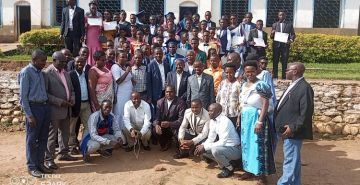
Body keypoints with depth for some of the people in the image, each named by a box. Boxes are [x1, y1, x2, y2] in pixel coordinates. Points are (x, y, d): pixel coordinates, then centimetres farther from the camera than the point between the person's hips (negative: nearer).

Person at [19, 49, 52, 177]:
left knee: (43, 138, 12)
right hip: (34, 107, -7)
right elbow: (23, 96, -11)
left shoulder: (40, 72, 13)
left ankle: (40, 164, 24)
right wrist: (29, 115, -15)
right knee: (32, 139, 3)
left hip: (45, 106, 7)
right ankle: (31, 167, 14)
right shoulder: (26, 72, -8)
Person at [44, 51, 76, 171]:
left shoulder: (65, 73, 13)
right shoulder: (47, 73, -12)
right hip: (54, 110, -8)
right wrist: (60, 102, -20)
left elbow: (71, 89, 20)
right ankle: (48, 159, 7)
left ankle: (63, 153, 31)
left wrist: (72, 98, 0)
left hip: (66, 109, 8)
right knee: (52, 135, -1)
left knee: (65, 133, 16)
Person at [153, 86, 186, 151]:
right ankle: (164, 144, 9)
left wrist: (169, 124, -35)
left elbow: (181, 119, -19)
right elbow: (157, 116, -2)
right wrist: (156, 125, -25)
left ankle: (179, 148, 4)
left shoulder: (181, 103, -13)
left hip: (175, 126, -3)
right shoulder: (160, 102, 0)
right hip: (163, 125, 4)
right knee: (155, 130, -23)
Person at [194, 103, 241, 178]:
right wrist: (202, 146, -12)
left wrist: (205, 147, -26)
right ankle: (223, 163, 12)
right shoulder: (212, 121, 0)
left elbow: (222, 142, -30)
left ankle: (229, 169, -7)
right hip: (224, 146, 8)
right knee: (203, 150, -1)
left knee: (215, 150, -33)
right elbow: (211, 138, 7)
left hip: (235, 149, -8)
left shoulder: (225, 121, -26)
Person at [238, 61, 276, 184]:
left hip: (256, 118, -8)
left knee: (258, 145, -2)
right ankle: (249, 170, 27)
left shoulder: (261, 85, -15)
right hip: (245, 118, 8)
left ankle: (261, 174, 9)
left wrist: (260, 121, -23)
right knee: (246, 144, 14)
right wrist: (239, 117, 14)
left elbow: (266, 104, -18)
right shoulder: (244, 85, 9)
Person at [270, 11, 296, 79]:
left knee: (284, 62, 0)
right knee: (275, 61, 0)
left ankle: (284, 77, 4)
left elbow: (293, 34, 8)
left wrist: (291, 40, -12)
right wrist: (272, 34, -13)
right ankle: (274, 77, 5)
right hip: (276, 45, 1)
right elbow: (271, 37, 9)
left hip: (285, 45, -1)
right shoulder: (274, 25, 11)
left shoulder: (289, 24, 9)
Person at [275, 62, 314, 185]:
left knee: (290, 161, -3)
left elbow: (306, 112, -20)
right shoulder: (294, 86, 15)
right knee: (293, 160, 18)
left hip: (293, 131, -10)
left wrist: (293, 127, -21)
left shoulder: (304, 87, -15)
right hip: (287, 130, 10)